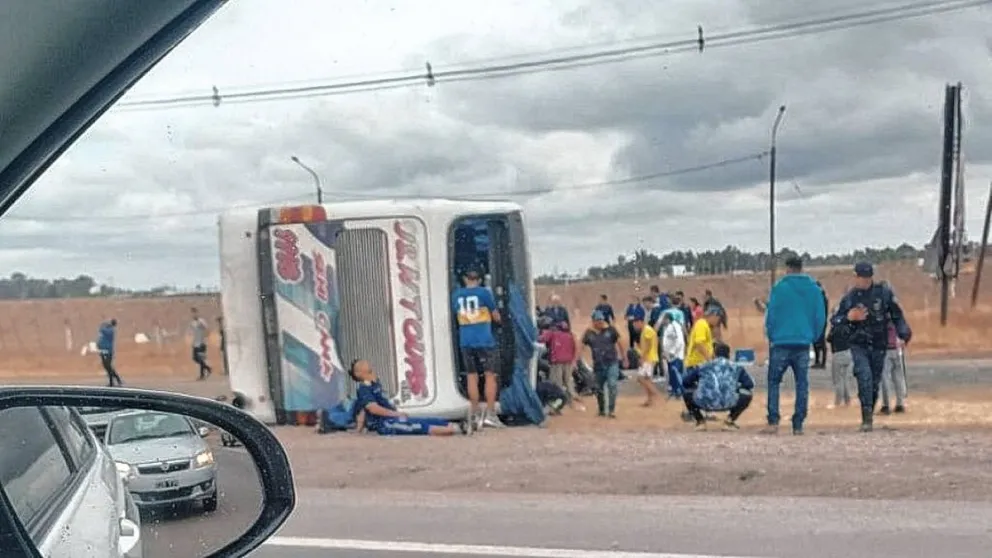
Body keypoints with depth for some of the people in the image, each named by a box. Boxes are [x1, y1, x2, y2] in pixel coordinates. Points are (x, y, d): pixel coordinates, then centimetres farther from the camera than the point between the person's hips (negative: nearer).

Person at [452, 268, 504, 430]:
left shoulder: (457, 294, 9)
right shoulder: (484, 292, -2)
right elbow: (496, 317, 4)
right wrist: (495, 316, 26)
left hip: (465, 341, 4)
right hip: (484, 340, -3)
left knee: (471, 377, 7)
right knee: (490, 375, 0)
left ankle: (475, 416, 8)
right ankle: (490, 414, -7)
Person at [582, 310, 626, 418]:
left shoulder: (610, 330, -5)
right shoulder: (589, 333, -3)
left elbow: (618, 343, 5)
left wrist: (624, 358, 11)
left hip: (612, 363, -2)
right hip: (598, 364, 2)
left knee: (612, 385, -16)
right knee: (599, 388, 12)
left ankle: (611, 410, -11)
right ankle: (601, 410, 29)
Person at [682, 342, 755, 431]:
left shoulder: (703, 367, 22)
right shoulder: (736, 368, 22)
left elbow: (685, 382, 23)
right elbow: (750, 384, 22)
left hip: (704, 403, 1)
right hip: (727, 403, -1)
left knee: (686, 393, 32)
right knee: (748, 395, 26)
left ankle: (700, 421, 20)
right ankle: (729, 421, 18)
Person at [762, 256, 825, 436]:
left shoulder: (779, 288, -6)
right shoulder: (815, 289, 5)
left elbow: (770, 314, -7)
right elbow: (820, 318, 4)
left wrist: (771, 336, 5)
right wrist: (813, 337, 13)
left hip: (781, 342, -3)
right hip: (803, 344, 3)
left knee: (774, 382, 7)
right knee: (802, 384, 9)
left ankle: (773, 421, -3)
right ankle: (798, 425, 7)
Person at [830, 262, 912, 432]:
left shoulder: (884, 293, -1)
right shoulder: (849, 298, -1)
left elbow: (897, 316, 6)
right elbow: (834, 322, 1)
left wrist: (904, 334, -7)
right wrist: (849, 317, -17)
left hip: (879, 346, 2)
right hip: (859, 346, -2)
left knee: (874, 383, 8)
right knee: (864, 376, -21)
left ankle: (868, 417, 24)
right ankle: (867, 418, -20)